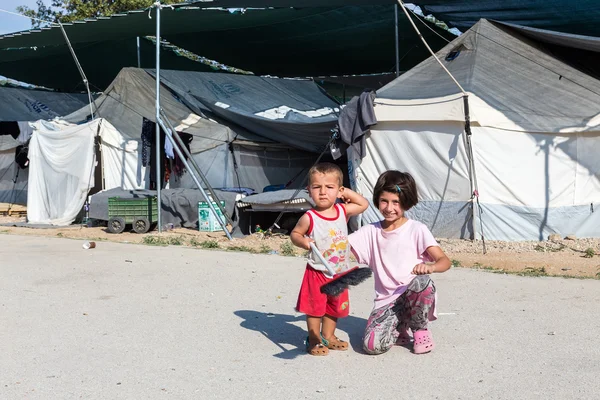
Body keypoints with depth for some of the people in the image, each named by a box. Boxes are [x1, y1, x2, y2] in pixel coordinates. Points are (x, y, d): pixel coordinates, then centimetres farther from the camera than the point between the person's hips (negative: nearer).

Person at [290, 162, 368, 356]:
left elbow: (364, 204, 13)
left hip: (340, 272, 5)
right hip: (317, 272, -5)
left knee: (335, 307, 17)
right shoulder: (309, 218, -17)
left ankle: (328, 336, 35)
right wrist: (303, 241, -24)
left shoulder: (343, 211, -4)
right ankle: (314, 340, 20)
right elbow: (294, 233, -4)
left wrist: (348, 192, 3)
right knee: (315, 307, 4)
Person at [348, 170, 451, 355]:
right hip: (386, 300, 2)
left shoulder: (417, 230, -2)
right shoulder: (371, 231, 9)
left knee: (421, 282, -37)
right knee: (372, 345, -25)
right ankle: (399, 328, 13)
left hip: (413, 296, -1)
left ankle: (421, 329, -5)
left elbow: (444, 261, -13)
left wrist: (430, 267, -36)